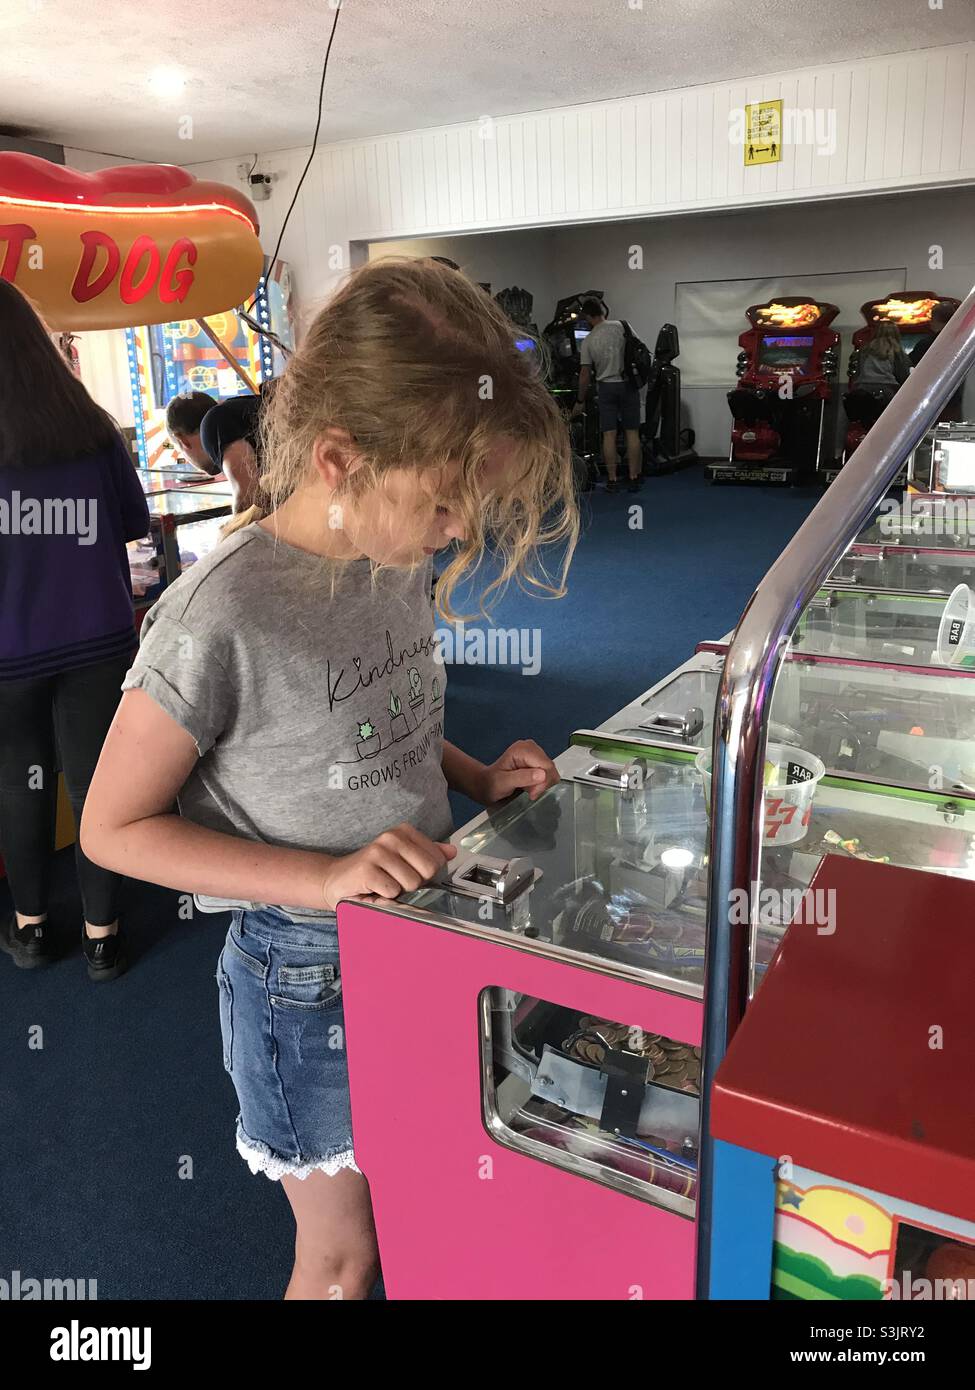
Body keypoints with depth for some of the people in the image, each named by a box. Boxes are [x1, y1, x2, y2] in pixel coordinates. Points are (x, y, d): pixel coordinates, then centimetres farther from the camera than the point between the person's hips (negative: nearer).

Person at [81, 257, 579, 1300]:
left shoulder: (401, 562, -5)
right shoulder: (221, 615, -27)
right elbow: (114, 828, -17)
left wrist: (474, 775, -7)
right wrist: (324, 878, -26)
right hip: (311, 975, -6)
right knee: (344, 1252, 18)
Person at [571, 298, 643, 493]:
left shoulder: (588, 340, -4)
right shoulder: (620, 326, -4)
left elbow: (585, 373, -1)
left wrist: (580, 401, 8)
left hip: (606, 387, 0)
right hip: (628, 385, 0)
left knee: (609, 435, 2)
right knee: (632, 433, 4)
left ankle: (612, 480, 1)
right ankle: (634, 479, 5)